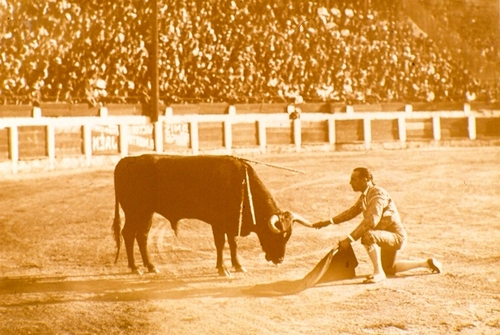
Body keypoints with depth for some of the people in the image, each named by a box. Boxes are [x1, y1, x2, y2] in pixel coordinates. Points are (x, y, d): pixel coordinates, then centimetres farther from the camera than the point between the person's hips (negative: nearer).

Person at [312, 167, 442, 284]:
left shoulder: (377, 194, -26)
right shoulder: (364, 196, 3)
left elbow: (371, 221, -37)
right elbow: (352, 212, 16)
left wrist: (349, 239, -40)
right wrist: (329, 222, 5)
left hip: (396, 236, -11)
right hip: (389, 237, 11)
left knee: (368, 236, -38)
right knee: (389, 269, 30)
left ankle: (378, 273, -23)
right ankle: (427, 263, 38)